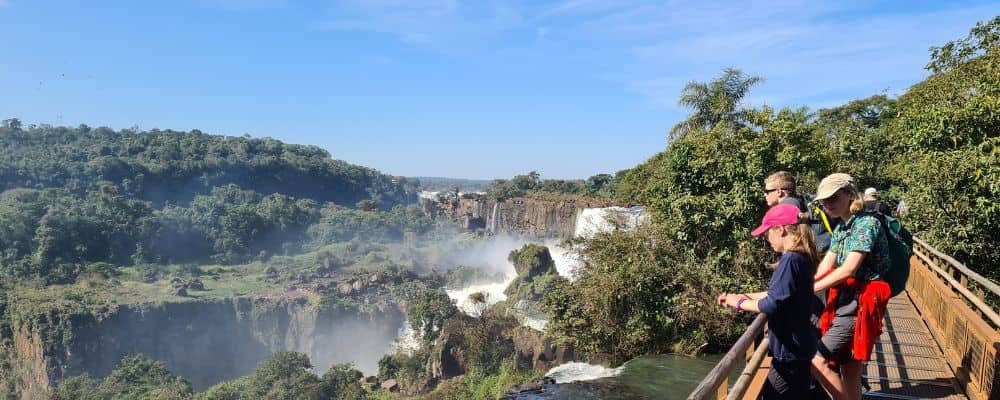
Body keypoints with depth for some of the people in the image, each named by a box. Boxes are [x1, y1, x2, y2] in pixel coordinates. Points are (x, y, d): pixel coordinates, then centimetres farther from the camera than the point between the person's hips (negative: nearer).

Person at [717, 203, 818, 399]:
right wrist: (744, 296, 11)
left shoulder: (790, 260, -23)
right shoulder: (802, 257, 7)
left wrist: (740, 303, -11)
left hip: (789, 349, -9)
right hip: (798, 346, 9)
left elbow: (772, 304, -26)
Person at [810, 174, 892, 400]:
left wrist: (809, 289, -18)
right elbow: (824, 267, 7)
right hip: (846, 302, 9)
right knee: (849, 371, 14)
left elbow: (848, 270, -22)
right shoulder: (840, 229, 13)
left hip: (860, 305, -9)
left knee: (817, 361, -13)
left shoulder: (866, 223, -14)